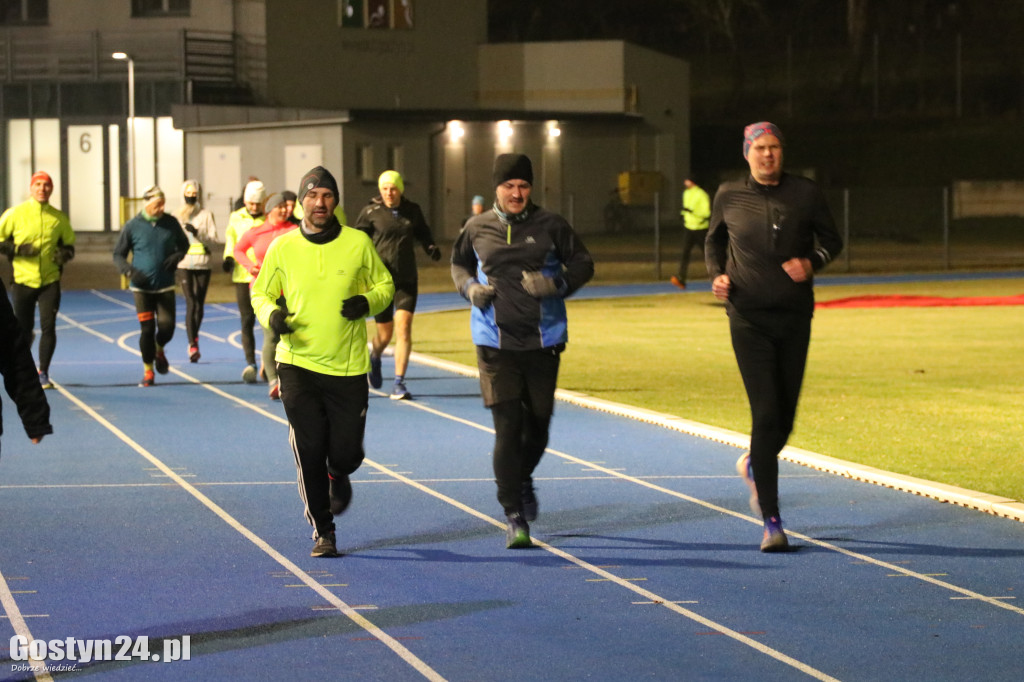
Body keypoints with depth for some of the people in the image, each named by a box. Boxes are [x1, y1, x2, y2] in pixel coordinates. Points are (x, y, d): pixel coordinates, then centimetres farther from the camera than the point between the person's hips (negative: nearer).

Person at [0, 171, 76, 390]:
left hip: (50, 281, 1)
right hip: (23, 280, -1)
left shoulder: (59, 217, 4)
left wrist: (65, 254, -7)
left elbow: (69, 244, 16)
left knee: (48, 327, -10)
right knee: (24, 329, 8)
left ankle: (43, 373, 3)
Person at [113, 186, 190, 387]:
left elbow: (184, 244, 16)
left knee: (166, 326, -7)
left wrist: (177, 256, -6)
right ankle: (148, 372, 12)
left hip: (165, 286, 2)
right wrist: (129, 271, -15)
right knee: (147, 329, -4)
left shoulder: (171, 223, 0)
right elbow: (118, 254, 3)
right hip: (142, 287, -1)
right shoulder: (132, 226, -5)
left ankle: (159, 350, 29)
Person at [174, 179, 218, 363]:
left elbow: (213, 240, -2)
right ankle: (193, 346, -16)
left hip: (202, 264, 1)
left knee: (199, 304, 7)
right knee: (190, 304, -12)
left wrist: (197, 233, -18)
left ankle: (194, 339, 30)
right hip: (184, 264, -1)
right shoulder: (177, 216, 9)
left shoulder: (206, 215, 5)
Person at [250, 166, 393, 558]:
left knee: (346, 453, 1)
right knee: (309, 454, -3)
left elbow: (385, 285, 11)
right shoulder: (282, 248, -1)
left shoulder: (358, 243, -1)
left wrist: (367, 302, -10)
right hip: (298, 364, 0)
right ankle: (322, 532, 13)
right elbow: (260, 293, 11)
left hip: (349, 367, 0)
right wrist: (271, 314, -11)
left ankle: (338, 477, 40)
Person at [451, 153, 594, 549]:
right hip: (495, 343, -1)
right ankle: (514, 517, -5)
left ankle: (524, 480, 43)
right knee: (507, 428, -9)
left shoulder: (550, 226, 0)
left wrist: (556, 284, -13)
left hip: (543, 342, 1)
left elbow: (583, 263, 6)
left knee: (538, 423, 10)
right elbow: (458, 264, 19)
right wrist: (470, 288, -1)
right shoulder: (477, 229, 3)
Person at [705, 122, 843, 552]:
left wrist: (812, 262, -10)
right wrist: (717, 274, -1)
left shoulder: (805, 193, 2)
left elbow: (831, 239, 11)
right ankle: (771, 521, -10)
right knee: (766, 414, -13)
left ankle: (754, 465, 43)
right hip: (749, 319, -2)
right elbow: (713, 240, 18)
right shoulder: (729, 196, 2)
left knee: (786, 416, 8)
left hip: (795, 318, 2)